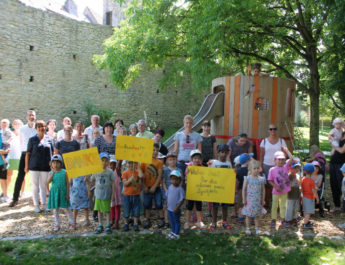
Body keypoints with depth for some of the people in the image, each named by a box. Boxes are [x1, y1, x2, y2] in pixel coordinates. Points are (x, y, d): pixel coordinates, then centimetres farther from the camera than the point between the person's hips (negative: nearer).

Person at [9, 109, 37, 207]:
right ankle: (15, 199, 7)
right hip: (25, 154, 1)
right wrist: (23, 151, 5)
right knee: (20, 177, -1)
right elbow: (21, 142, 13)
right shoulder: (22, 129, 6)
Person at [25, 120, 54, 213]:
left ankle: (44, 204, 18)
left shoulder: (49, 139, 7)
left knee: (44, 185, 8)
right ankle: (36, 205, 12)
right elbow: (28, 153, 3)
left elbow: (53, 152, 12)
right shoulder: (32, 140, 3)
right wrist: (26, 166, 0)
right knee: (35, 186, 4)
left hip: (46, 166, 1)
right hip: (34, 166, -1)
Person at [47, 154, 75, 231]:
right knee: (55, 209, 8)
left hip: (63, 192, -2)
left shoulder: (64, 172, -4)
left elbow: (67, 183, -2)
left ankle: (72, 223, 15)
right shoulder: (51, 173, 0)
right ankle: (57, 225, 20)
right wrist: (53, 173, -26)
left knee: (66, 208, 4)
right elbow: (48, 182, -17)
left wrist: (68, 194, -5)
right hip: (54, 193, 2)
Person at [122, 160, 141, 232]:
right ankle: (126, 224, 21)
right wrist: (130, 179, -23)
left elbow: (140, 184, 5)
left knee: (136, 210, 4)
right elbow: (125, 184, -10)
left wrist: (136, 181, -13)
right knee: (126, 210, 6)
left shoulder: (138, 172, 2)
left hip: (136, 194, 1)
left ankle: (135, 224, 16)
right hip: (127, 194, -1)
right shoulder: (125, 173, -4)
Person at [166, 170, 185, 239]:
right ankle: (173, 232, 38)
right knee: (172, 221, 21)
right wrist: (166, 204, 11)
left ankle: (176, 234, 21)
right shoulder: (170, 187, 1)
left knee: (177, 221, 9)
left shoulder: (180, 189, -20)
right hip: (169, 208, 7)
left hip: (176, 210, -7)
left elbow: (182, 199, -18)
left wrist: (177, 208, -19)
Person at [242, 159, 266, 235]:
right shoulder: (247, 178, -7)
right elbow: (244, 189, -3)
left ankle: (257, 228, 22)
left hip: (258, 201, 2)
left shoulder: (261, 179, 0)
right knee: (248, 215, 6)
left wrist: (263, 200, 6)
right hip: (249, 200, -2)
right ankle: (247, 228, 18)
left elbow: (263, 190, 7)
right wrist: (244, 199, -5)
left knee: (257, 215, 11)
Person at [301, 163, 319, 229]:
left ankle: (307, 221, 32)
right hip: (310, 198, -7)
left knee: (305, 211, 18)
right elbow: (314, 191, -19)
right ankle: (305, 224, 3)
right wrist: (317, 198, -7)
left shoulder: (303, 179, -2)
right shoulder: (311, 180, -21)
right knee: (309, 212, 0)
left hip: (304, 197, 7)